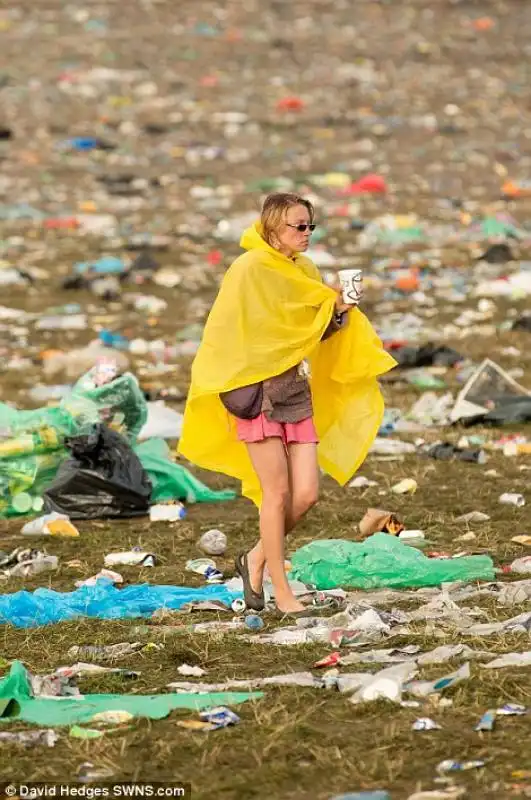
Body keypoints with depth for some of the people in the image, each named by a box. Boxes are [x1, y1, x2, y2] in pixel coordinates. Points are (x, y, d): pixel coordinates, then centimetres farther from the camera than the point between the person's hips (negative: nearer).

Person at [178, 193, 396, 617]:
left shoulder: (305, 271, 11)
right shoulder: (249, 270, -10)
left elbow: (319, 333, 16)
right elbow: (229, 333, -11)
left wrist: (340, 313, -3)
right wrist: (237, 388, -17)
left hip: (297, 392, 6)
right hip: (258, 391, -6)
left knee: (306, 493, -1)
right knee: (278, 493, -5)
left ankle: (257, 560, 21)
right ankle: (282, 592, 3)